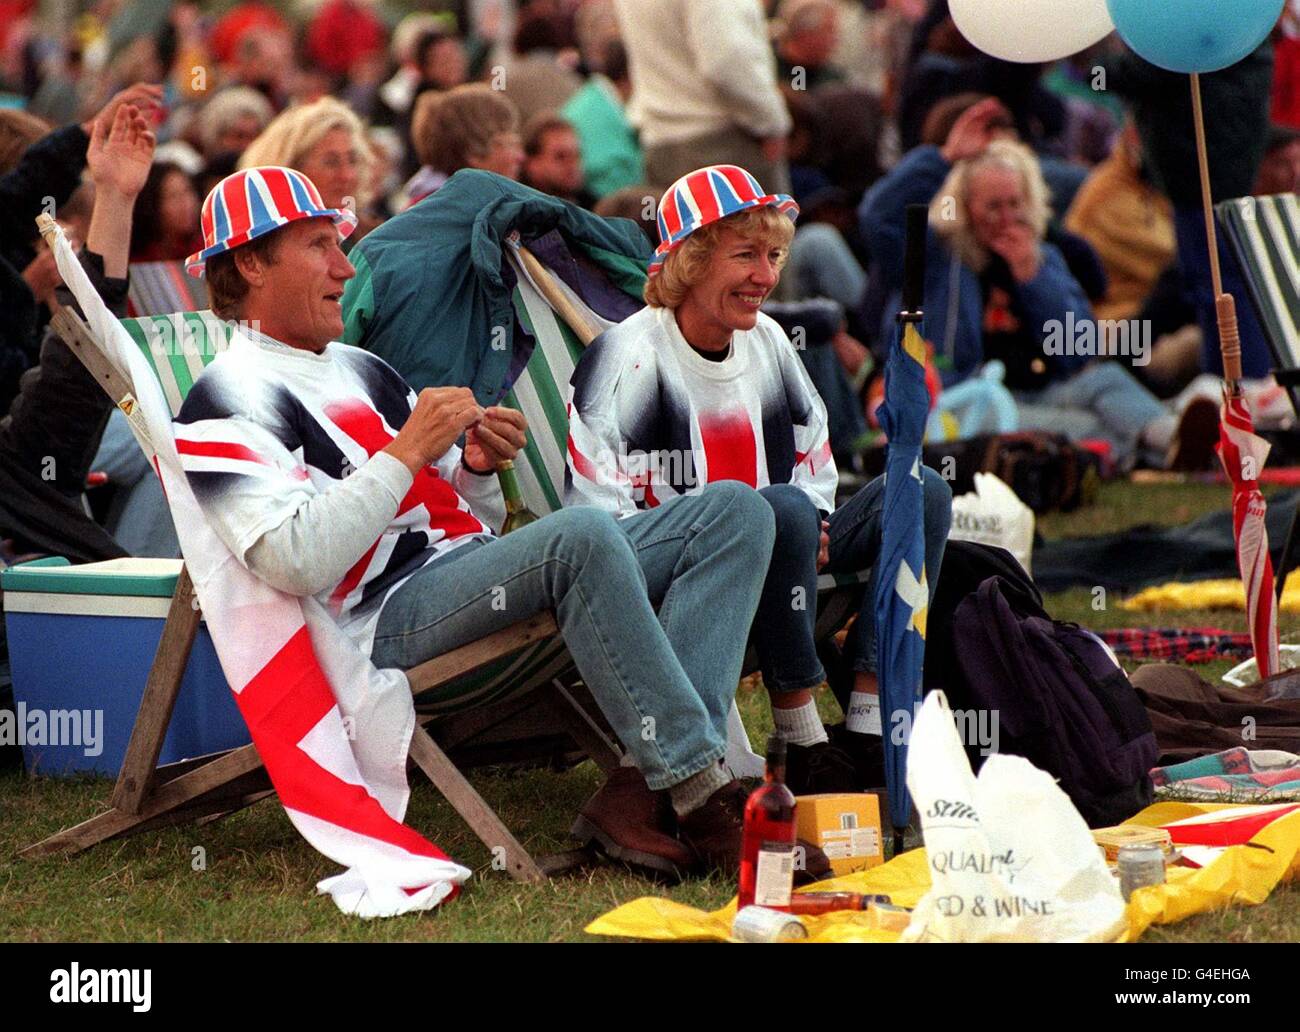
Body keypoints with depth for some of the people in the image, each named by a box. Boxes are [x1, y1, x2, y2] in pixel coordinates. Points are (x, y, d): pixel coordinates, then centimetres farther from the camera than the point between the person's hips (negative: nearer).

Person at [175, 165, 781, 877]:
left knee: (735, 512, -4)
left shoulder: (364, 370, 27)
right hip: (388, 620, -9)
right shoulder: (228, 402, -1)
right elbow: (297, 565, -18)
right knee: (583, 536, -35)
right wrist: (406, 453, -14)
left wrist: (477, 467, 5)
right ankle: (704, 802, -30)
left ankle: (648, 788, -23)